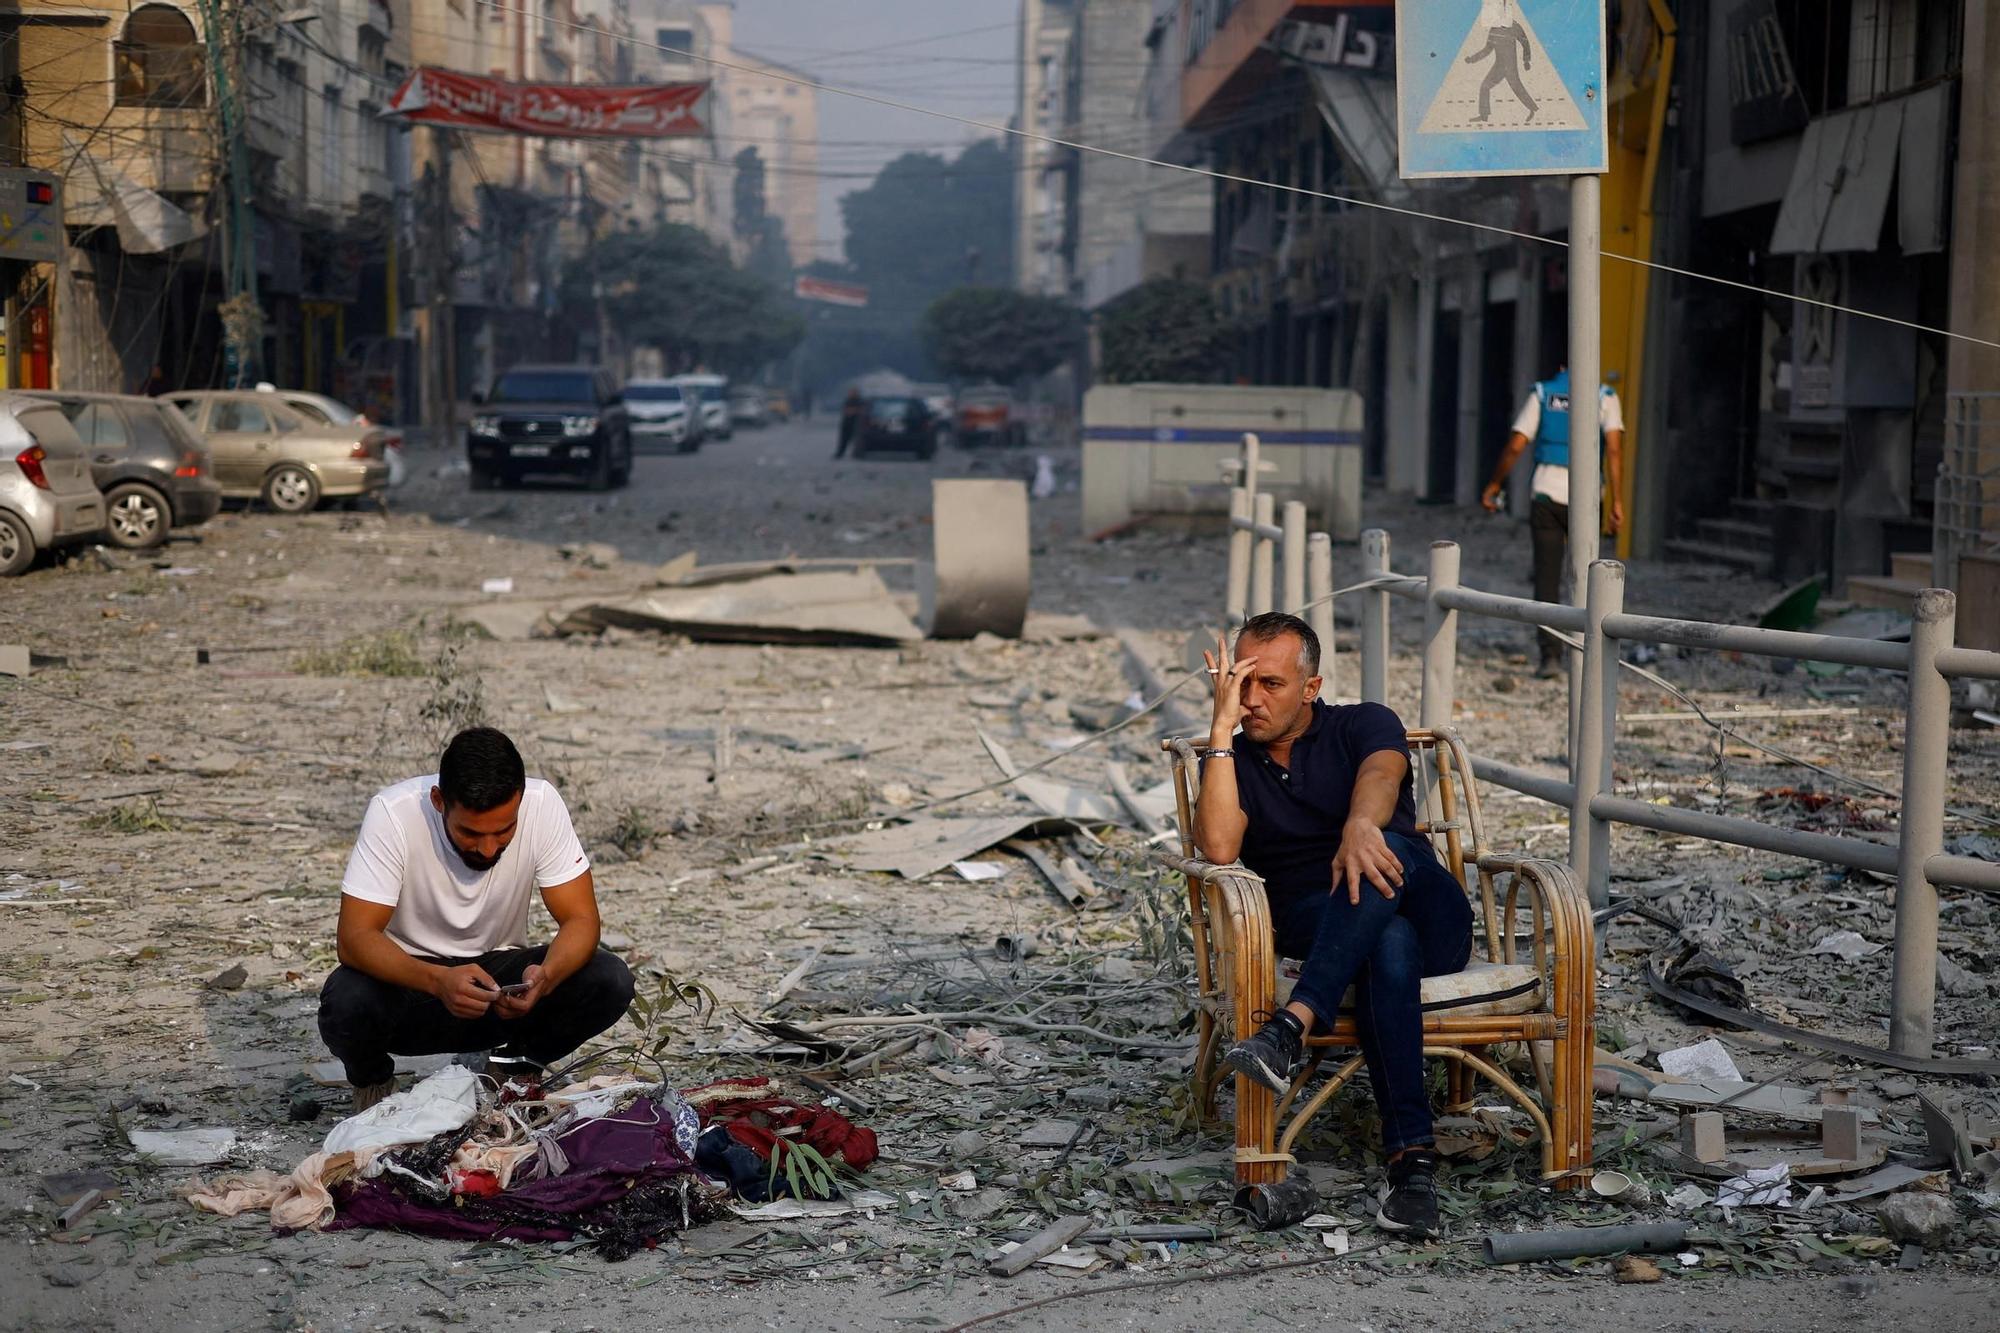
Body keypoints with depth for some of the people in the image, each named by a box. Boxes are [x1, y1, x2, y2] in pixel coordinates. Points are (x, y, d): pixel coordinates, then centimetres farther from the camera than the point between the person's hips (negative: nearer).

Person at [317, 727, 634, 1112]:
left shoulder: (542, 805, -19)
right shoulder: (394, 813, -25)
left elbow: (581, 919, -16)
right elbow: (355, 938, -28)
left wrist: (546, 976, -38)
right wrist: (438, 980, -46)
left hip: (499, 970, 2)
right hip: (408, 977, -2)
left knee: (610, 982, -23)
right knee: (346, 1003, -34)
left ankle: (517, 1066, 7)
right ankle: (372, 1080, 2)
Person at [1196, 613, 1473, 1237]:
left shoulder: (1364, 724, 11)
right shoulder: (1231, 762, 16)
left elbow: (1380, 775, -15)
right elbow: (1218, 847, -7)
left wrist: (1361, 824, -41)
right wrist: (1222, 727, -7)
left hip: (1433, 924, 0)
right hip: (1311, 925, 0)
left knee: (1383, 855, -36)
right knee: (1390, 944, -38)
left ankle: (1293, 1025, -48)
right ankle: (1412, 1156, -48)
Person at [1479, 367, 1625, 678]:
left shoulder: (1542, 393, 7)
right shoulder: (1604, 398, 4)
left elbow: (1515, 446, 2)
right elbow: (1614, 448, -10)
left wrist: (1494, 485, 14)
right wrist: (1617, 501, -13)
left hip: (1547, 492, 0)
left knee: (1547, 579, 1)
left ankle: (1551, 655, -10)